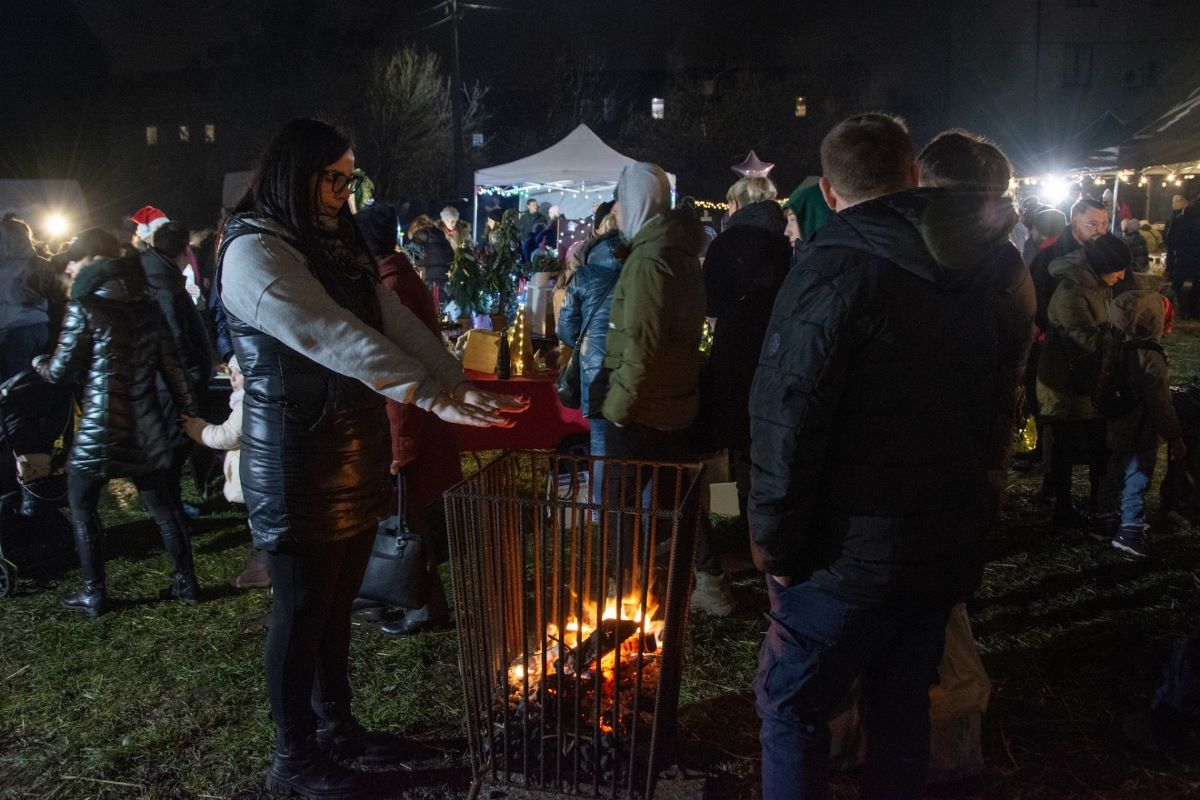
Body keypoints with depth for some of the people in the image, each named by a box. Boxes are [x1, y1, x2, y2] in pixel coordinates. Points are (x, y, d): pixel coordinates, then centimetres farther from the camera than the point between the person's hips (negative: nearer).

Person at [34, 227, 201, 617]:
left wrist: (39, 363, 16)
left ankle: (94, 594, 15)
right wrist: (188, 411, 14)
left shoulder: (84, 307, -10)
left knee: (81, 505, 12)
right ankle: (186, 582, 18)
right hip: (147, 428, 5)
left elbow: (62, 370, -5)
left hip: (100, 430, -5)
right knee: (162, 503, 14)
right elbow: (173, 367, 7)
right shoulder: (147, 306, 7)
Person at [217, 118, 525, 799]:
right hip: (298, 466, -8)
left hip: (357, 454, 8)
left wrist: (462, 388, -7)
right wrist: (437, 400, -32)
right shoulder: (253, 252, -16)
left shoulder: (339, 247, 12)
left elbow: (399, 323, 5)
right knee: (303, 610, 6)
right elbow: (336, 340, -27)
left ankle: (336, 724, 36)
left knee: (338, 602, 18)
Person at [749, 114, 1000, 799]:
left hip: (853, 555, -7)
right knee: (903, 708, 20)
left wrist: (776, 544, -12)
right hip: (949, 544, 7)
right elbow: (988, 401, 15)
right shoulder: (972, 273, 6)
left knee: (792, 708, 8)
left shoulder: (833, 268, -16)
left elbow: (787, 423, -21)